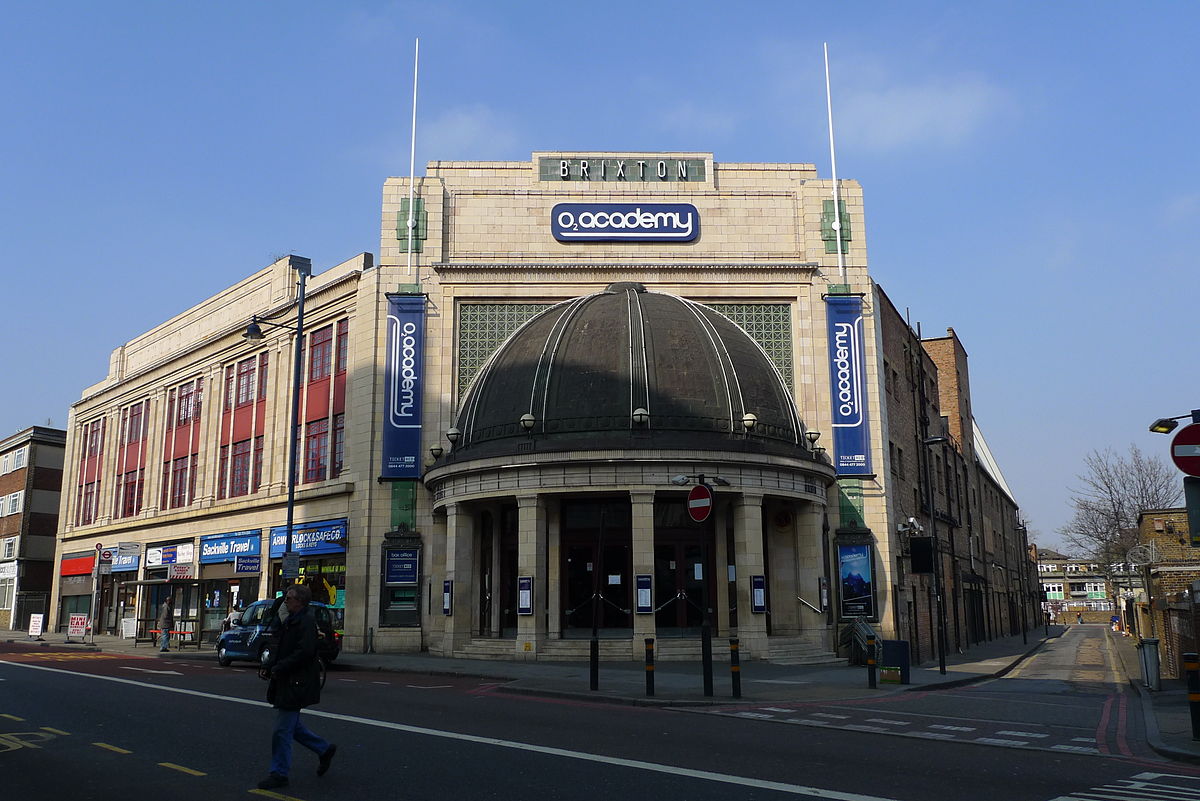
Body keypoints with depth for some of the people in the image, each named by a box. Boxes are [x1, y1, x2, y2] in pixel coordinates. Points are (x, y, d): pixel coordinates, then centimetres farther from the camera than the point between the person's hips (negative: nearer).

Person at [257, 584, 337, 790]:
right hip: (285, 683, 10)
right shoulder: (290, 621, 14)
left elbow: (305, 652, -24)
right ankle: (324, 750, 30)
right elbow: (281, 648, 20)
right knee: (291, 725, 17)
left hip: (296, 684, -10)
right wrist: (268, 667, 4)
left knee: (282, 730, -4)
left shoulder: (306, 621, -16)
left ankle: (279, 773, 7)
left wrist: (278, 669, -19)